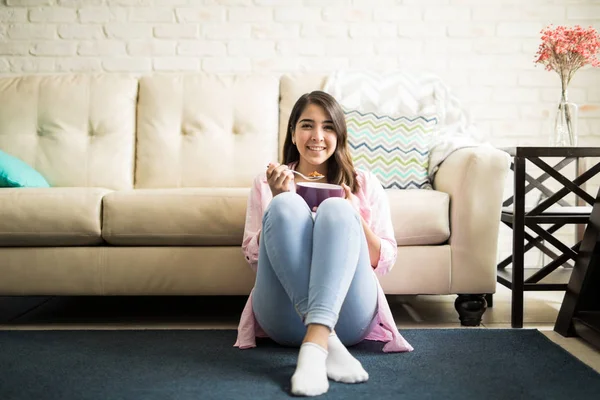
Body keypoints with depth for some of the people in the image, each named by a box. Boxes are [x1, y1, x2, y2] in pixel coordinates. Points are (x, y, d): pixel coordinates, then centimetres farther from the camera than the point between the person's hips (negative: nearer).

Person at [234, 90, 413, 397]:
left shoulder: (364, 184, 19)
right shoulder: (267, 182, 21)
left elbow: (385, 262, 12)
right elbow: (253, 257, 12)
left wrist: (352, 218, -6)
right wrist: (278, 201, -2)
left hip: (347, 316, 0)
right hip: (285, 320, 0)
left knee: (335, 208, -23)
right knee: (287, 206, -22)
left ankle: (314, 345, -41)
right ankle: (327, 341, -34)